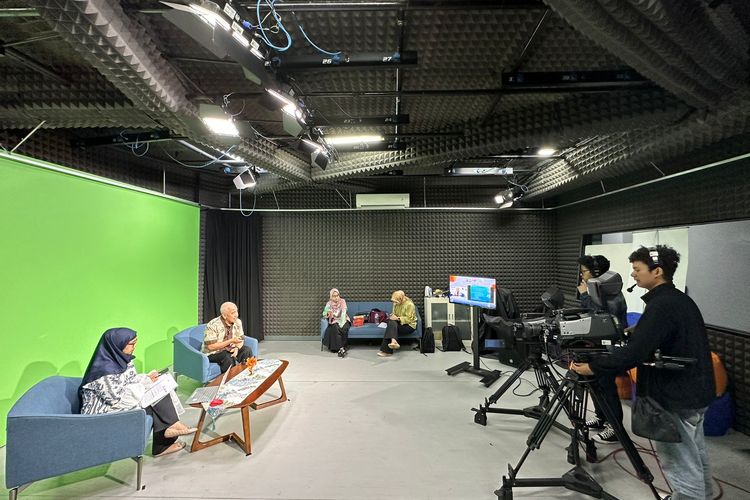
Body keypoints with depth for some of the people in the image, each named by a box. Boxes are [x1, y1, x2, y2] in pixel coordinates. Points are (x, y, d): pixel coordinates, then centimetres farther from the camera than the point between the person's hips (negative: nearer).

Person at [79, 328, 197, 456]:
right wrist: (146, 382, -19)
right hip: (103, 411, -8)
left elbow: (130, 379, 11)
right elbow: (116, 399, -26)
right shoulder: (105, 370, -28)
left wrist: (146, 379, -9)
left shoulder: (120, 359, -1)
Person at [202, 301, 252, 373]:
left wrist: (237, 348, -19)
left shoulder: (237, 322, -5)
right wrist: (231, 341, -27)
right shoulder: (213, 325, -22)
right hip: (214, 353, -5)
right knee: (228, 358, -34)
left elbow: (241, 339, 4)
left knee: (247, 350, -19)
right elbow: (211, 347, -24)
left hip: (231, 349, 6)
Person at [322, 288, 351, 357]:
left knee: (344, 328, -33)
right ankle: (341, 348, -34)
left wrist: (342, 323, -33)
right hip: (334, 321, 0)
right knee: (335, 328, -33)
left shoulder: (342, 301, -11)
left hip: (343, 319, 0)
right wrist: (328, 313, -36)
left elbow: (343, 313, -20)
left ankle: (342, 347, -24)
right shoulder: (329, 303, -7)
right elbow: (324, 314, -12)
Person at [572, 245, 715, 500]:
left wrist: (593, 367, -24)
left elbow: (634, 352, -30)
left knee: (679, 460, 2)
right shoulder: (681, 300, 7)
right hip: (694, 389, 10)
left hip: (676, 397, -10)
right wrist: (634, 333, 16)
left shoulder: (661, 306, -23)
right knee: (694, 451, 26)